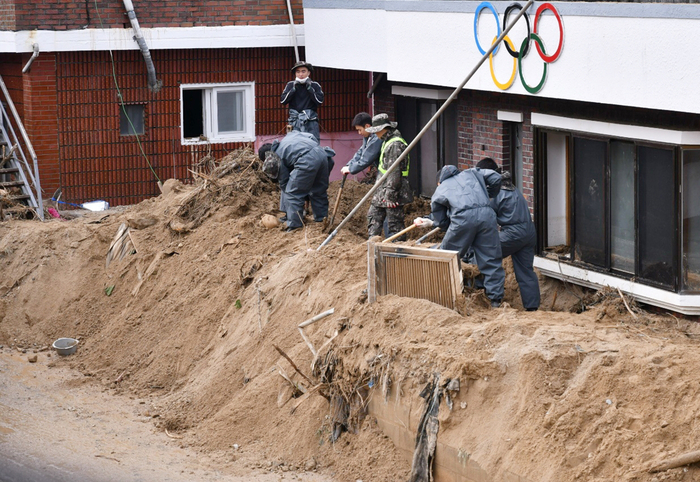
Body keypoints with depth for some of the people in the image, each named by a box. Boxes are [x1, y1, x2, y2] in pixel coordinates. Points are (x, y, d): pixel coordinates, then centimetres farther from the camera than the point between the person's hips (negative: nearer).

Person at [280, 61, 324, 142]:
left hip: (311, 122, -1)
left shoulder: (315, 85, 5)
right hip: (295, 122, 1)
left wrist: (309, 87, -9)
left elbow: (320, 101, -6)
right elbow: (283, 101, 0)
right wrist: (293, 88, -8)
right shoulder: (290, 85, 8)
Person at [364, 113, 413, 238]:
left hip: (392, 190, -11)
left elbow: (394, 172, -23)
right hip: (382, 188, 11)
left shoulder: (395, 144, -19)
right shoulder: (387, 141, 13)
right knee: (373, 215, 16)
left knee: (394, 221, -4)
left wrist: (390, 194, -24)